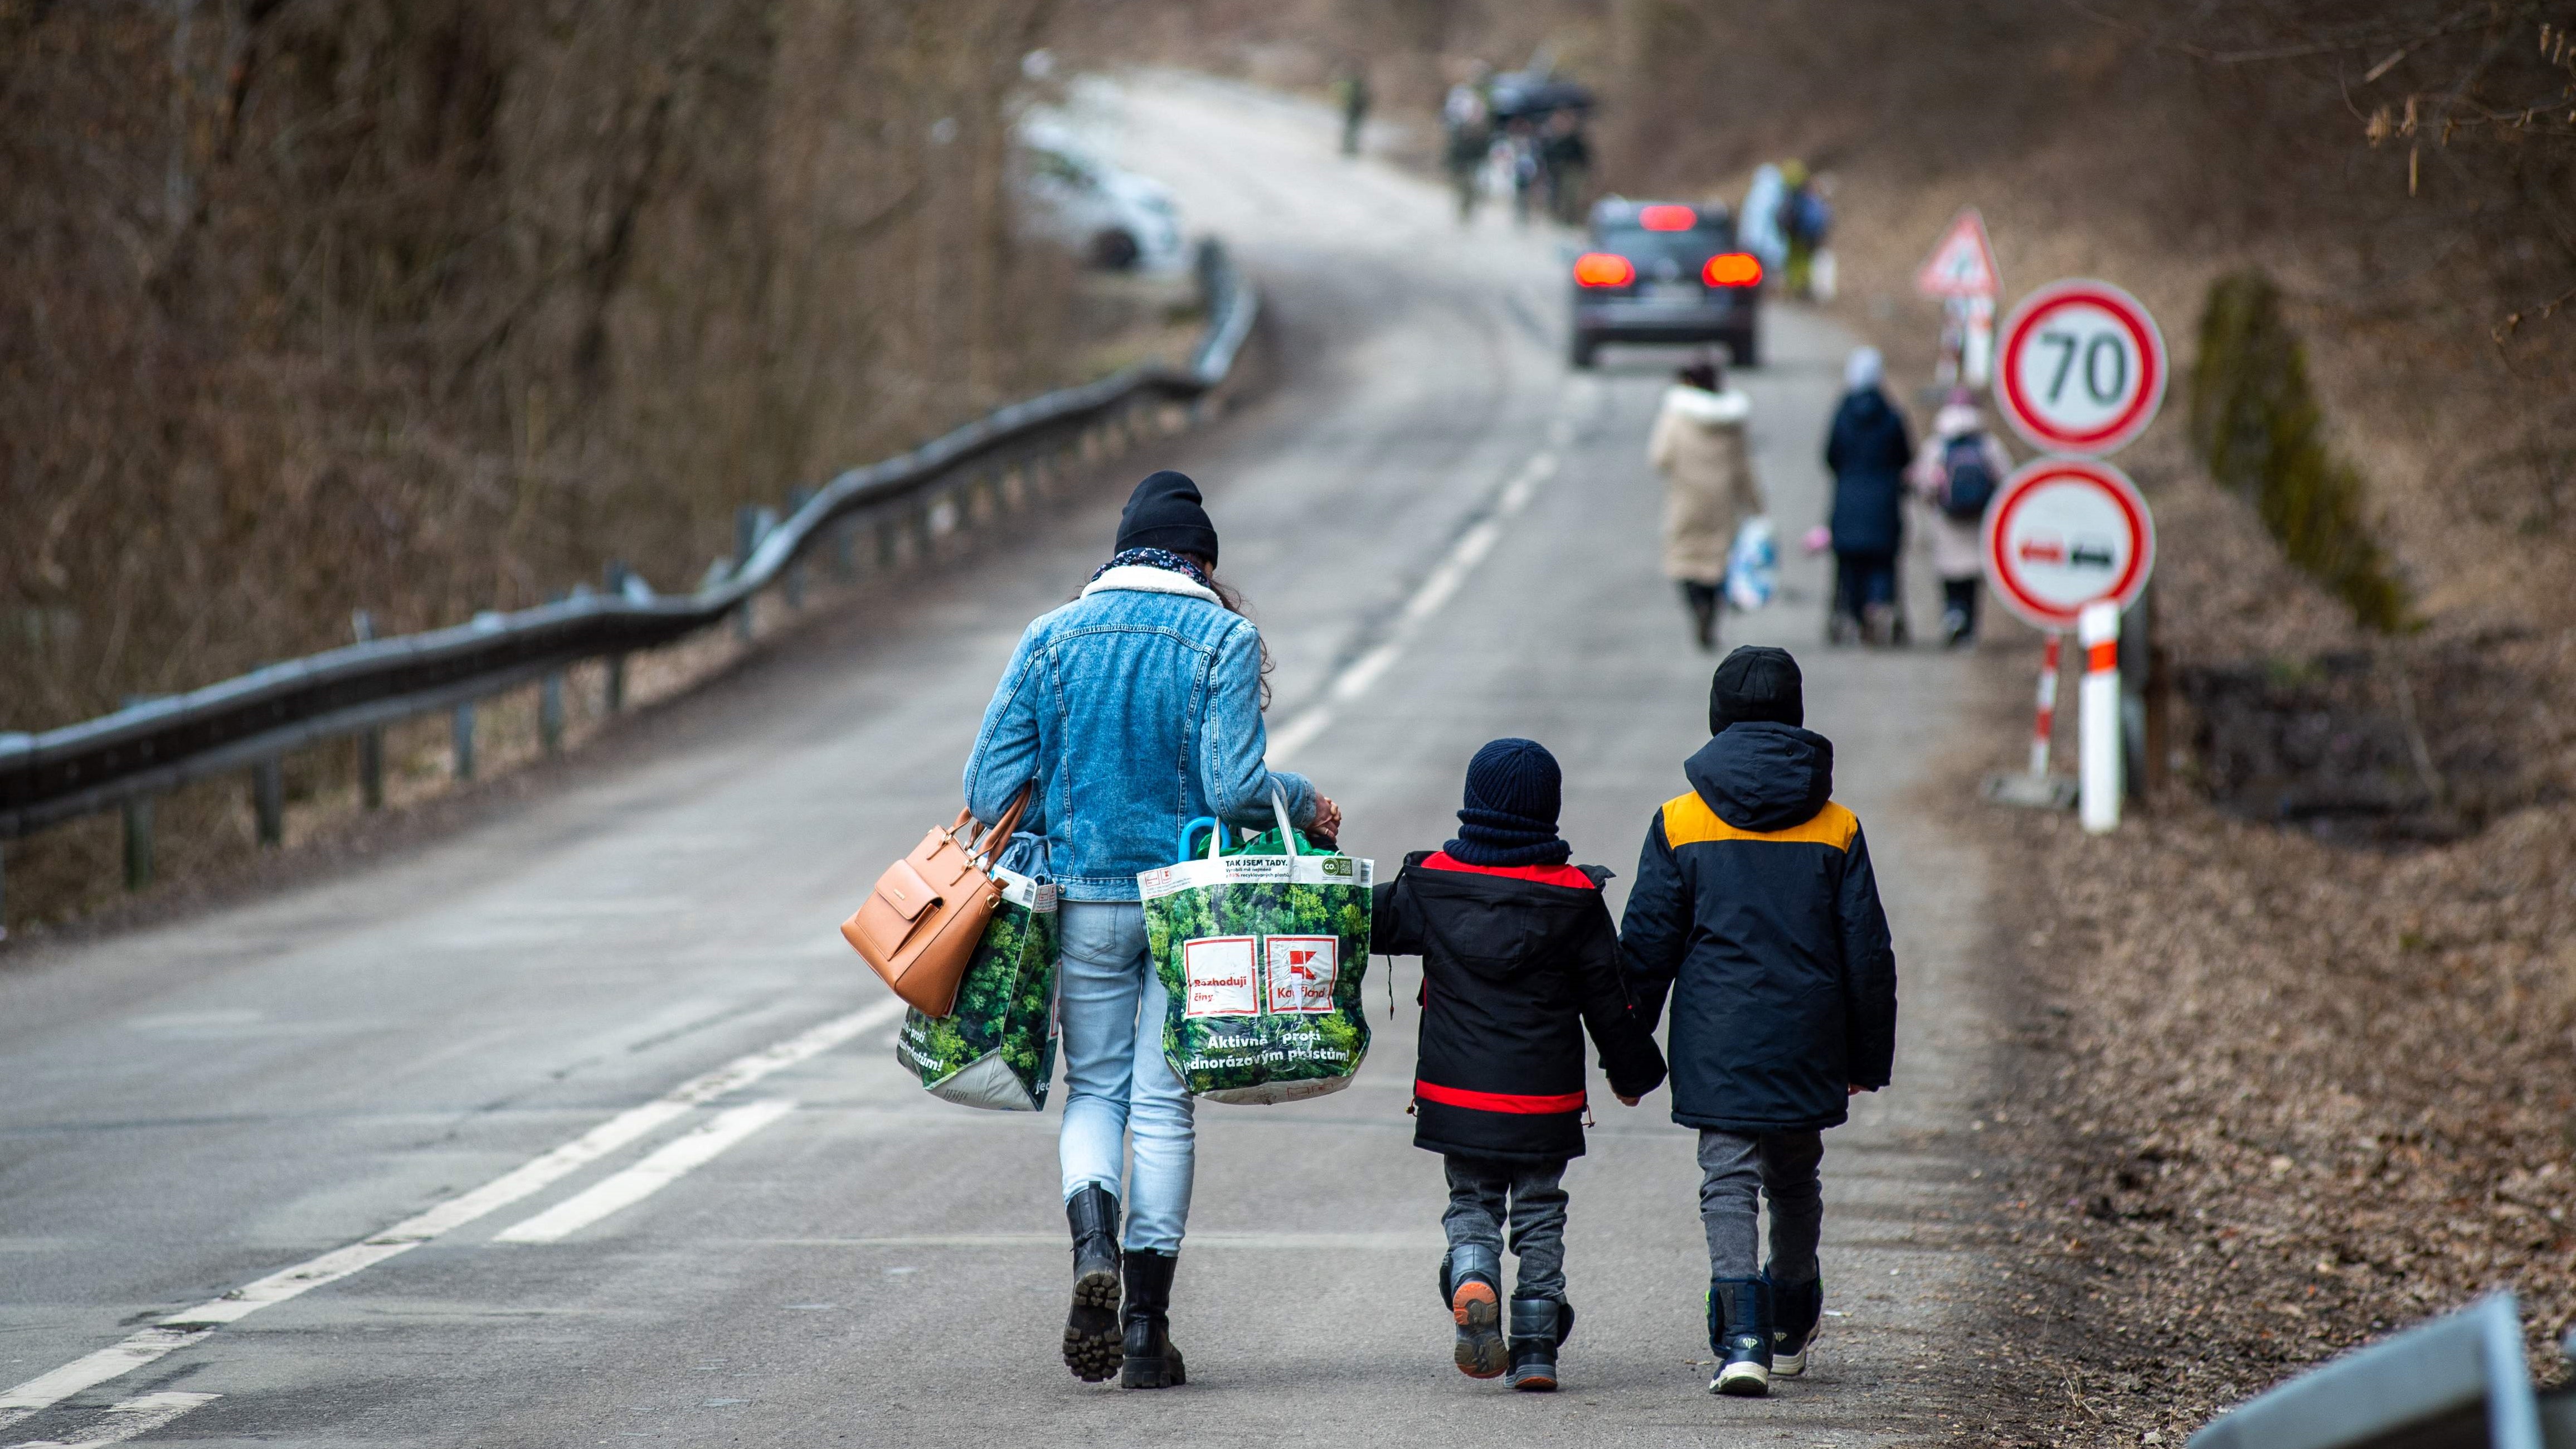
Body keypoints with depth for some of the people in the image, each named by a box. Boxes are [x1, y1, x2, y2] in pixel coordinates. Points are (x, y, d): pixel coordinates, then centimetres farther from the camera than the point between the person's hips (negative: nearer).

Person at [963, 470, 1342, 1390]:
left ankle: (1093, 1242, -17)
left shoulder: (1052, 638, 2)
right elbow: (1234, 783, -14)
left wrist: (1041, 833, 20)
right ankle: (1147, 1328, 4)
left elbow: (992, 784, 0)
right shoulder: (1224, 638, -6)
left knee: (1095, 1088, 13)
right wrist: (1308, 808, 5)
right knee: (1163, 1101, 5)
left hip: (1086, 899, 1)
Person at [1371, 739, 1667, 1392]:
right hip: (1545, 1103, 0)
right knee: (1540, 1214, 13)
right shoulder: (1574, 898, -5)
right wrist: (1632, 1072, 16)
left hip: (1455, 1094, 0)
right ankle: (1536, 1344, 9)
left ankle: (1472, 1286, -17)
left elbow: (1367, 921, 9)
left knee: (1472, 1204, 13)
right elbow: (1609, 1001, 1)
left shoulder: (1431, 884, -4)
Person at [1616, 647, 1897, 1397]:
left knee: (1729, 1180, -3)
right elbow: (1868, 953, 4)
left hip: (1717, 1042, -2)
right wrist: (1868, 1056, 13)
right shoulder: (1836, 829, 2)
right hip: (1807, 1043, 2)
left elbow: (1647, 944, -1)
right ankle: (1790, 1329, 33)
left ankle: (1743, 1333, -21)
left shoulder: (1679, 823, -2)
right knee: (1795, 1181, 20)